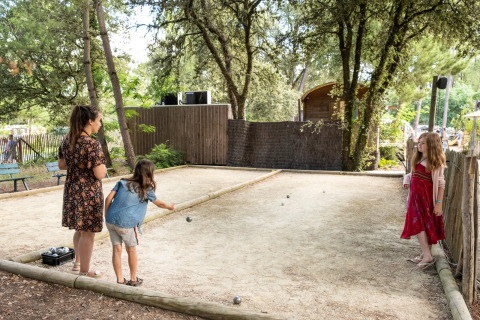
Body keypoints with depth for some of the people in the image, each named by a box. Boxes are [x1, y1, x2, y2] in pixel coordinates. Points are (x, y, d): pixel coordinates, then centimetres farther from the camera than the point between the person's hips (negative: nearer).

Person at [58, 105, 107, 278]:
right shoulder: (92, 144, -22)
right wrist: (103, 166, -4)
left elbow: (61, 165, 12)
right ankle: (84, 271, 21)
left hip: (71, 190, 8)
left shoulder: (67, 140, 2)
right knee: (88, 233, 7)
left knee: (80, 229, 24)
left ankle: (78, 261, 41)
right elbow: (99, 174, -24)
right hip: (89, 193, -8)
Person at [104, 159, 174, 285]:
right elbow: (159, 203, 17)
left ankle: (120, 280, 20)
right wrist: (170, 207, 36)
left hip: (111, 220, 4)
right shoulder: (147, 190, 3)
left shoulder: (122, 183, 12)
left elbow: (109, 198, 5)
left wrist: (106, 216, 13)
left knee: (116, 249, 11)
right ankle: (133, 279, 26)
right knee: (131, 249, 14)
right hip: (126, 223, -4)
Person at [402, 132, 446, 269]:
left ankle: (427, 257, 2)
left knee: (419, 225, -8)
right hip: (416, 195, 7)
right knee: (417, 224, 8)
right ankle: (425, 254, 19)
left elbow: (440, 183, -11)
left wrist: (439, 203, -15)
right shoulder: (418, 158, 11)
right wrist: (407, 179, 0)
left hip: (427, 196, -7)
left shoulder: (436, 162, -9)